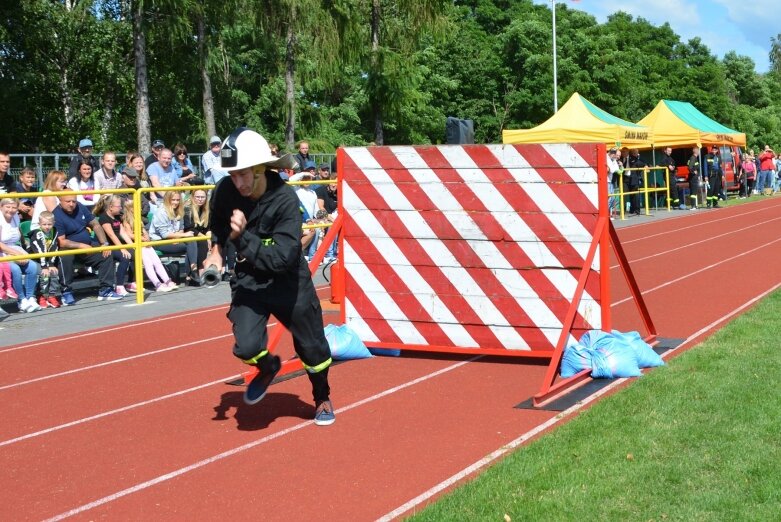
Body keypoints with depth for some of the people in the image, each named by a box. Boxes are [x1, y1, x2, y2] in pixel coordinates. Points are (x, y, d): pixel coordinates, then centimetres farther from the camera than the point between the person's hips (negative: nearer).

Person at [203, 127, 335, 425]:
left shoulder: (285, 199, -27)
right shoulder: (225, 192, -15)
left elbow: (283, 258, -32)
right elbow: (217, 227, 10)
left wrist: (243, 237, -38)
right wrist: (217, 251, -6)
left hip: (288, 282, -2)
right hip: (247, 280, 2)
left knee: (312, 347, 10)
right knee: (247, 347, -17)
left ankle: (322, 398, 41)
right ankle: (268, 368, 21)